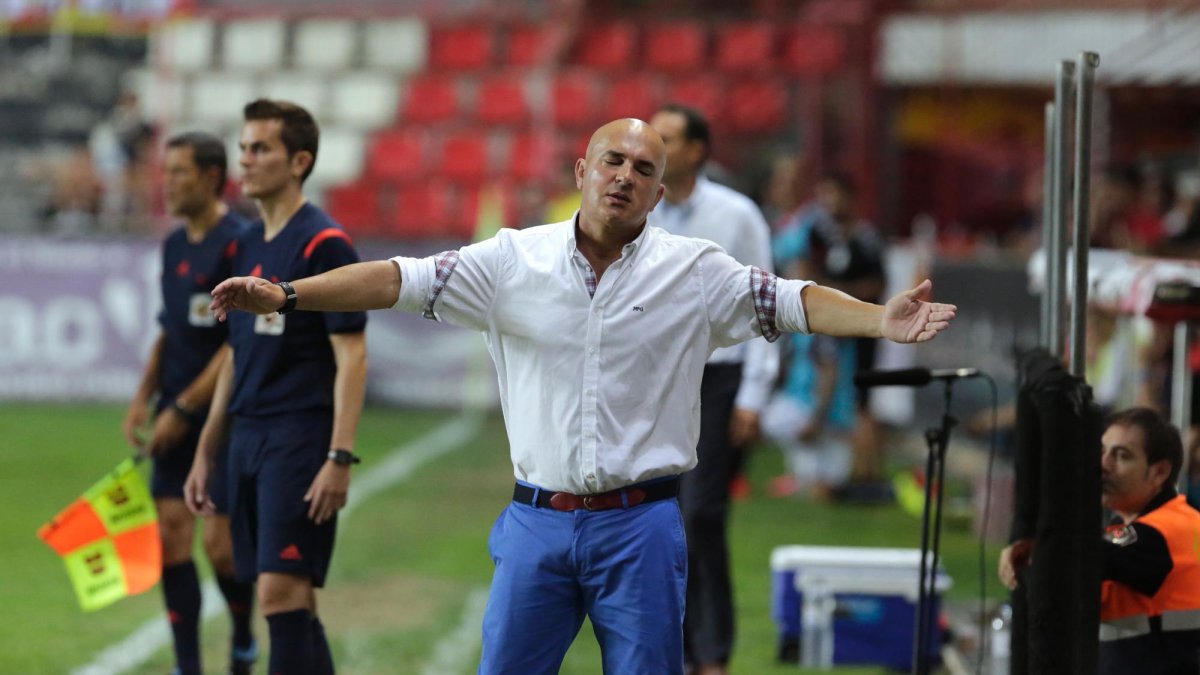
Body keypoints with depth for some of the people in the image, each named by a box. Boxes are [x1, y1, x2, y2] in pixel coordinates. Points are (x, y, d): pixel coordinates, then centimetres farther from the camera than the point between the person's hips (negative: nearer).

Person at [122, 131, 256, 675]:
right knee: (170, 532, 0)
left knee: (221, 543, -5)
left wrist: (183, 409, -16)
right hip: (177, 415, 7)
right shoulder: (175, 245, 12)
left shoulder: (238, 244, -14)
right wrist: (145, 397, 9)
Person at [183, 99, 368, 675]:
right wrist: (206, 452, 19)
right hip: (249, 440, 8)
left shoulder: (323, 244, -9)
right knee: (292, 604, 9)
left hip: (300, 441, -8)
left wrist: (339, 458, -20)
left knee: (281, 591, -14)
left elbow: (352, 357, -13)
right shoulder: (247, 245, 15)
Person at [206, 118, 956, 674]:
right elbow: (404, 280, -2)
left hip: (640, 525, -1)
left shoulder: (695, 272, 0)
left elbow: (791, 301, -6)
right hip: (538, 519, 1)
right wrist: (284, 295, -10)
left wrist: (881, 320, -23)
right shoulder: (515, 260, 2)